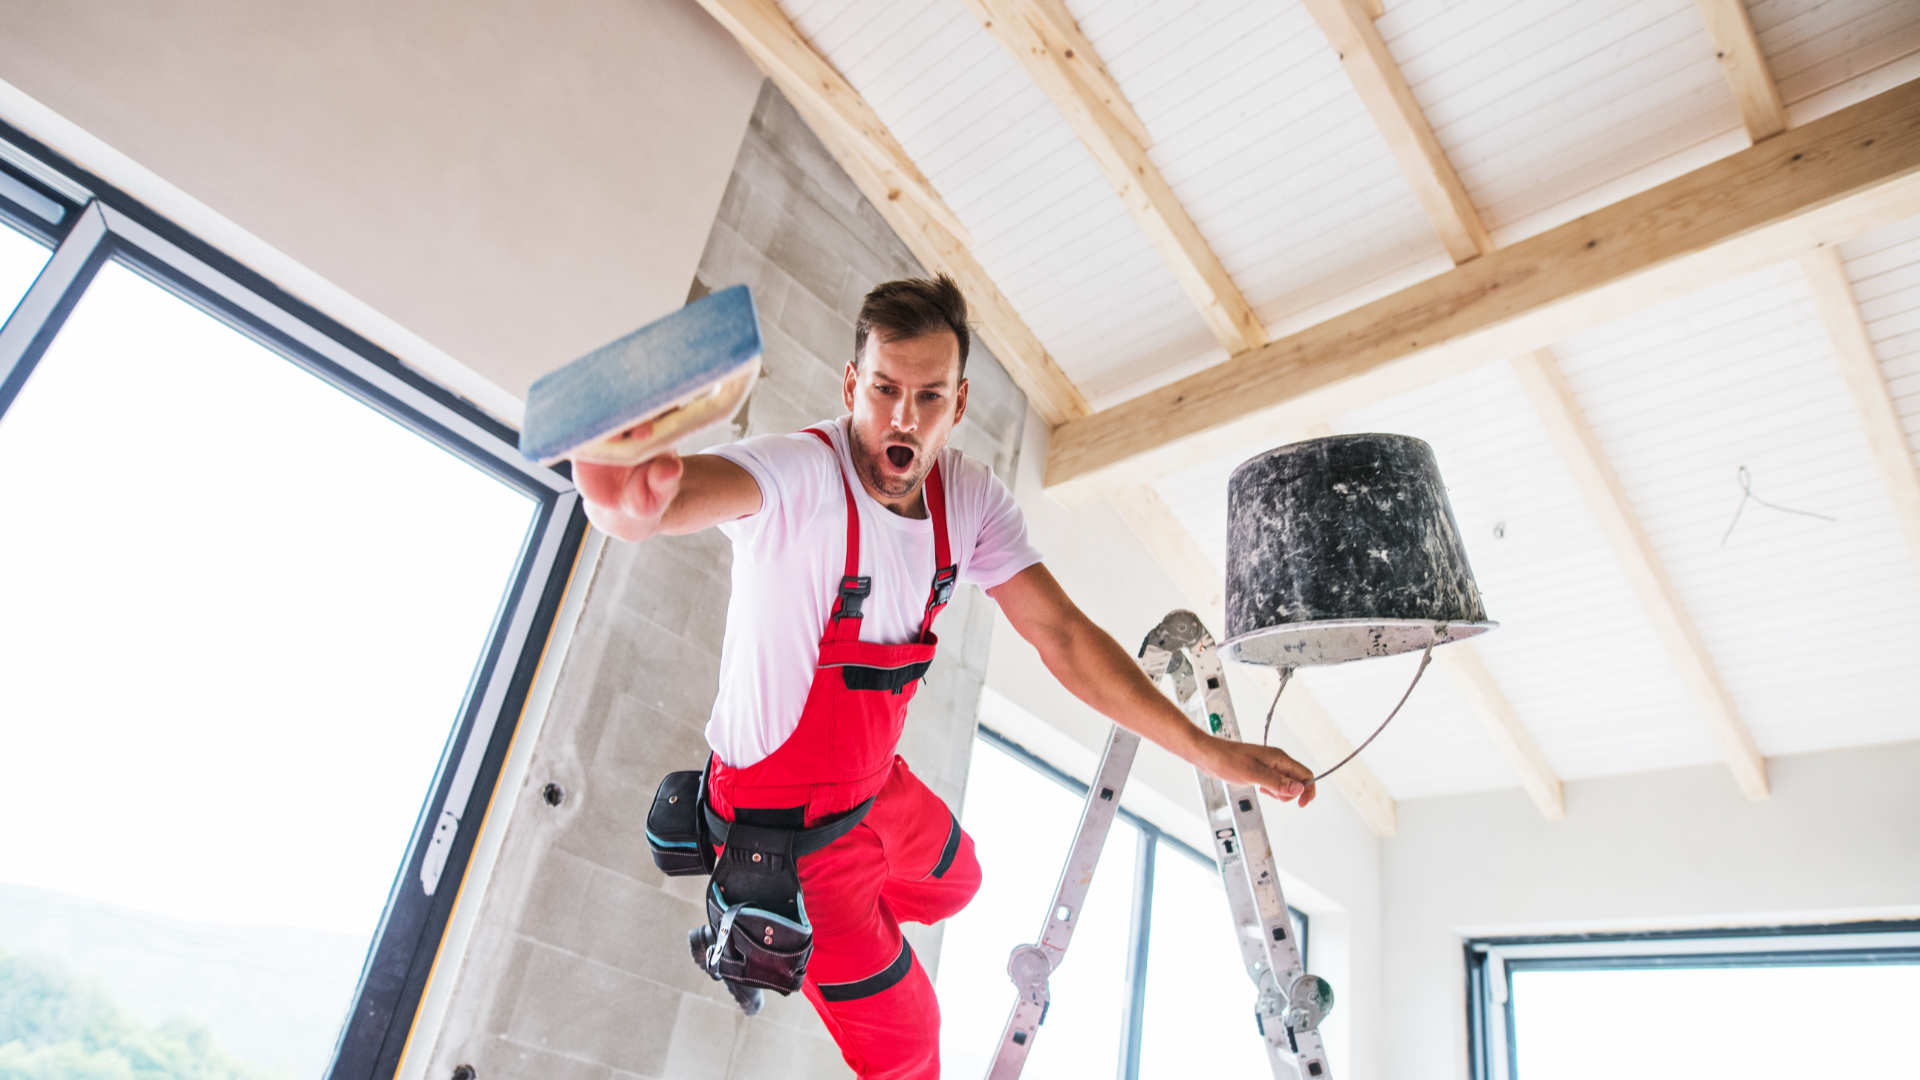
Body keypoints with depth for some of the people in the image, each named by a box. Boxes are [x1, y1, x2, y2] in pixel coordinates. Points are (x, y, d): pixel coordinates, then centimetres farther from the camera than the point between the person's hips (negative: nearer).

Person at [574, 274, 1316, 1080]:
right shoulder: (800, 476, -31)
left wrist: (1208, 750, -15)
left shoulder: (972, 498, -11)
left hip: (874, 785, 6)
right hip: (783, 815, -6)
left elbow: (1063, 636, -10)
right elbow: (720, 483, -54)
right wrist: (643, 504, -79)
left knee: (951, 882, 34)